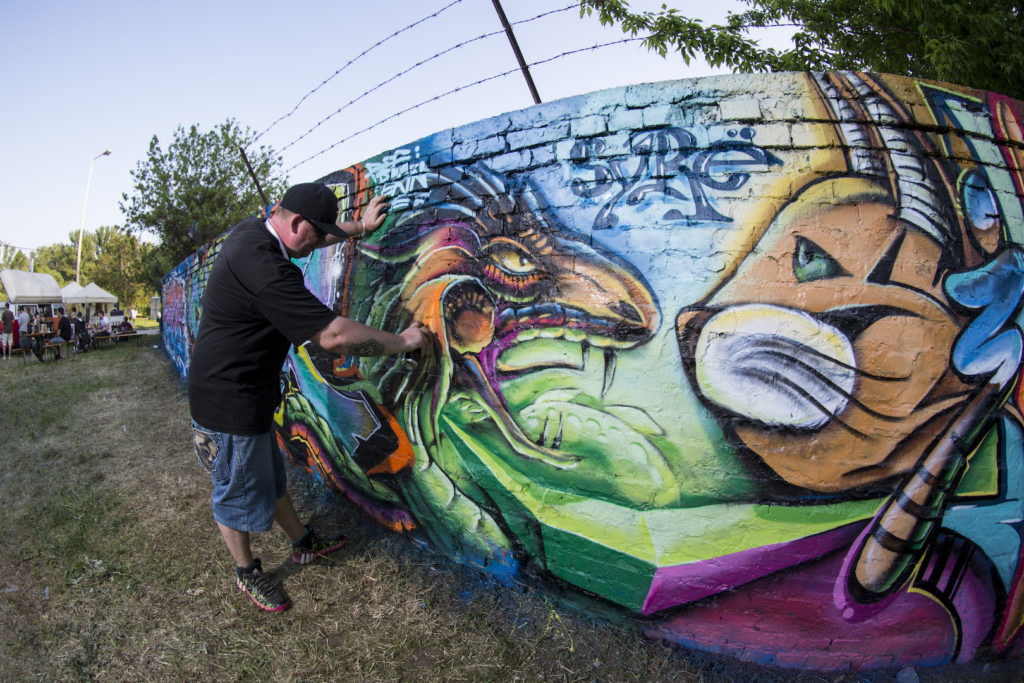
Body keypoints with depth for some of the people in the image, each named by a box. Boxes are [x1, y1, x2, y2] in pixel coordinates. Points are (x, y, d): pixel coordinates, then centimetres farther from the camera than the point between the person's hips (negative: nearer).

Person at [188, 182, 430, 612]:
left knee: (271, 476, 24)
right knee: (239, 493, 12)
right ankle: (247, 573, 35)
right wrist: (401, 342, -22)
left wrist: (360, 227, 25)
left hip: (249, 393, 10)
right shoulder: (264, 269, -32)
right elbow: (334, 336, -33)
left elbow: (309, 237, 22)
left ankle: (303, 544, 43)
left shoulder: (253, 231, 0)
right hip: (230, 403, -10)